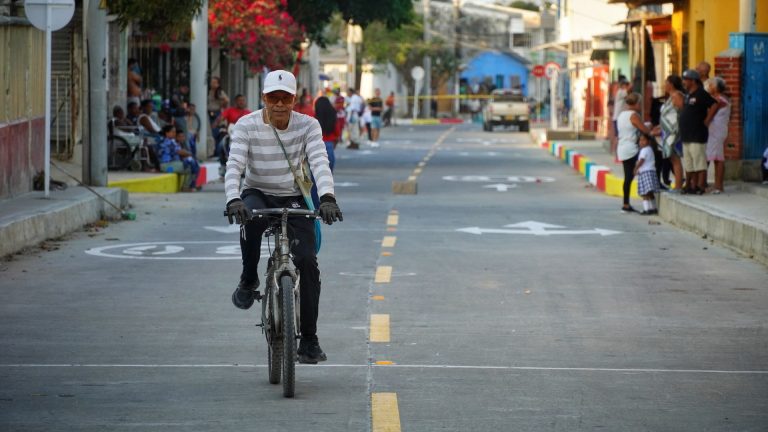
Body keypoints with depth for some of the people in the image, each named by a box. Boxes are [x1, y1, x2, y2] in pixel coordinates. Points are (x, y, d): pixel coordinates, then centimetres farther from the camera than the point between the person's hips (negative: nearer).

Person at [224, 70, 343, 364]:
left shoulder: (308, 126, -8)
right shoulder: (246, 126, -10)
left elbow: (320, 163, -21)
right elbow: (234, 165, -21)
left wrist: (327, 197, -39)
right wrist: (233, 200, -40)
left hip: (293, 200, 1)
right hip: (258, 195, -1)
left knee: (307, 262, -15)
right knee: (251, 218, -39)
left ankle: (309, 340, -3)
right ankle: (248, 281, -14)